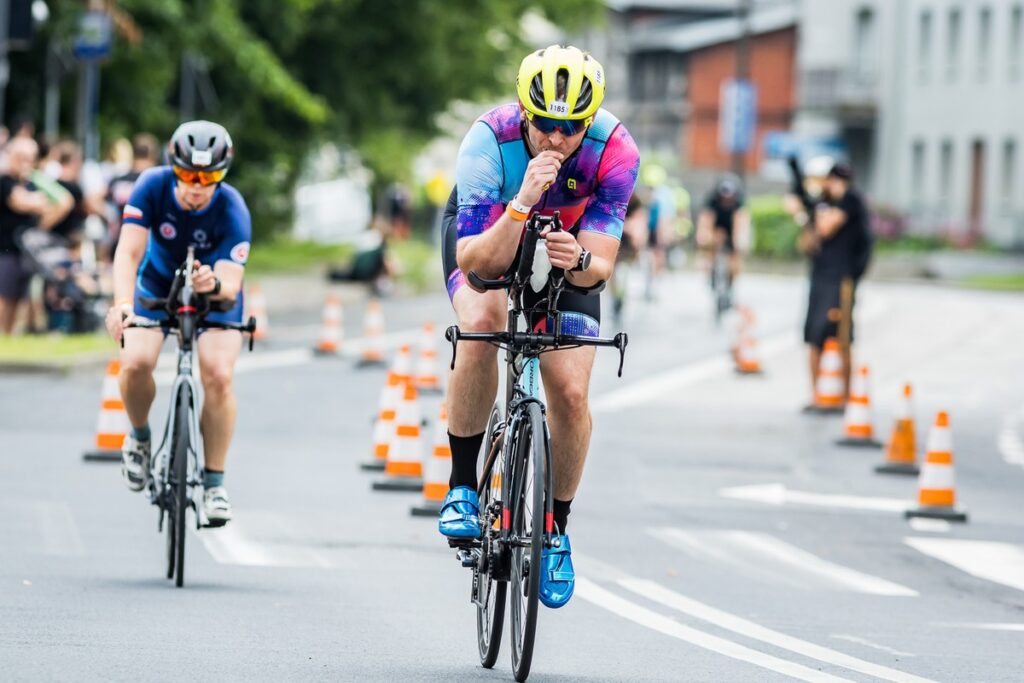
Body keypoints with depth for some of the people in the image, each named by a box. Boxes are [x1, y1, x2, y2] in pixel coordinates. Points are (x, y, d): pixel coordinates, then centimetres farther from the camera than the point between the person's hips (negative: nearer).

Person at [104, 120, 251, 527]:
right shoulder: (153, 187, -27)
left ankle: (214, 483, -7)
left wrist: (214, 285, -58)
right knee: (135, 362, -23)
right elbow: (129, 252, -33)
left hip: (214, 293, -1)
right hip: (158, 283, 1)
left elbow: (231, 285, -34)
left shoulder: (232, 211, -30)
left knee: (218, 375, -21)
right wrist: (123, 303, -51)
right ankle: (140, 436, 9)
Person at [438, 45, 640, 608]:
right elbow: (478, 262, -41)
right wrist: (523, 201, -55)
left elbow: (601, 265, -31)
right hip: (484, 232, -2)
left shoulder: (615, 152, -32)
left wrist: (579, 261, -53)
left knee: (571, 393, -12)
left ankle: (555, 531, 12)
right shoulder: (489, 141, -37)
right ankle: (463, 488, -18)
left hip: (566, 245, 2)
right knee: (484, 320, -34)